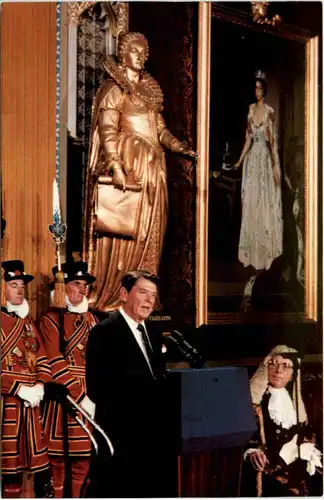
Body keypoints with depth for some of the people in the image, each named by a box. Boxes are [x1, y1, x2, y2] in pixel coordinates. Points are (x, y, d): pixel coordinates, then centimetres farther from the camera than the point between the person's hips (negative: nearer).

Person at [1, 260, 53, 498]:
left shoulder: (28, 322, 16)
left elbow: (42, 358, 12)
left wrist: (40, 386, -4)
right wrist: (20, 389, -16)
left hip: (33, 401, 6)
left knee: (40, 456, 8)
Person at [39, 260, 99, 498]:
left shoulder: (91, 319, 16)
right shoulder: (51, 320, -5)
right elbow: (56, 364, -13)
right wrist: (81, 397, -17)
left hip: (89, 400, 6)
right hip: (62, 400, -6)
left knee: (83, 460, 10)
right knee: (59, 461, -2)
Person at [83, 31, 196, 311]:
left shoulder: (150, 88, 19)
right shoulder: (115, 88, -3)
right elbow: (107, 130, -13)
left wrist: (179, 146, 2)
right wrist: (116, 166, -25)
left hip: (152, 165, 7)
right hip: (128, 162, -7)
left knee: (150, 230, 6)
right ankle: (110, 296, 1)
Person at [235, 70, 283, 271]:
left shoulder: (270, 111, -8)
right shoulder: (251, 109, 8)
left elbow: (273, 141, -8)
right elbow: (249, 137, 11)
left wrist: (276, 166, -10)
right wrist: (241, 159, 9)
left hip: (265, 160, -5)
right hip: (252, 160, 5)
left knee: (265, 203, 1)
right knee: (251, 203, 7)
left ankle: (265, 250, 11)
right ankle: (252, 250, 16)